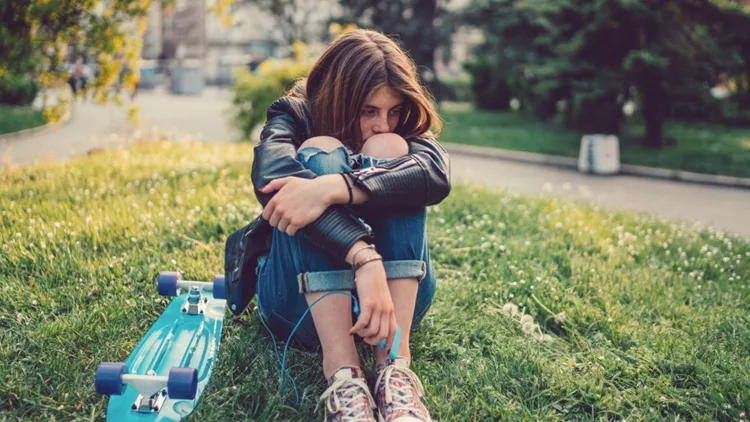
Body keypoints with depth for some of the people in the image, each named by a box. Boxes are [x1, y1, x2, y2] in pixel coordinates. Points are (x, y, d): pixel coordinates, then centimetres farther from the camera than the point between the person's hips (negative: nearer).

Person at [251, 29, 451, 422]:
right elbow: (271, 179, -30)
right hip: (301, 301, -1)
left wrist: (334, 188, -42)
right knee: (319, 152, -24)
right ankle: (342, 373, -41)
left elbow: (437, 176, -26)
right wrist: (364, 257, -44)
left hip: (394, 296, 1)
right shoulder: (294, 114, -5)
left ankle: (394, 365, -33)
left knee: (387, 150, -20)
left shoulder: (405, 129, 0)